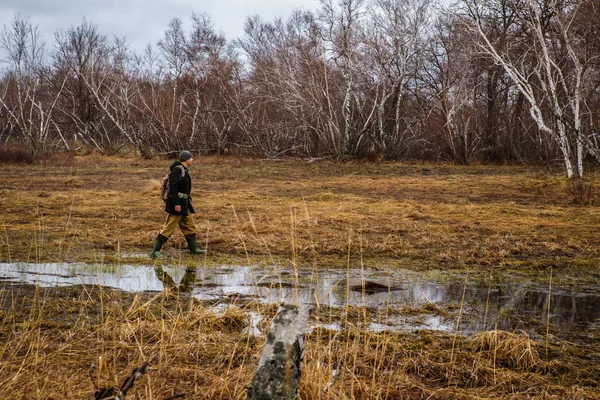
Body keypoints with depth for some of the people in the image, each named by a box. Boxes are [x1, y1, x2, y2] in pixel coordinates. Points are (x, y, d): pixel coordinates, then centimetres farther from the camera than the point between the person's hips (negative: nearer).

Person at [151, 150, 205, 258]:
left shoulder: (184, 170, 15)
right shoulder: (177, 169, -16)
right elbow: (172, 187, -23)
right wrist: (176, 204, -26)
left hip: (184, 204, 10)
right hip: (178, 204, -10)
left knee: (189, 226, 17)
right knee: (169, 227, -9)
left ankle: (194, 248, 30)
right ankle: (155, 251, -6)